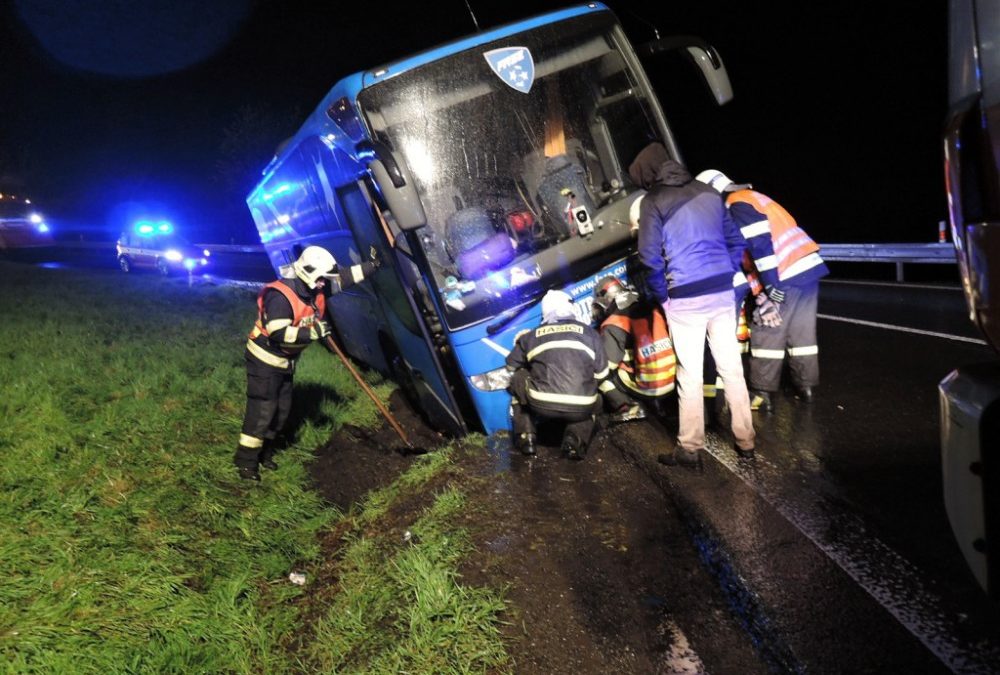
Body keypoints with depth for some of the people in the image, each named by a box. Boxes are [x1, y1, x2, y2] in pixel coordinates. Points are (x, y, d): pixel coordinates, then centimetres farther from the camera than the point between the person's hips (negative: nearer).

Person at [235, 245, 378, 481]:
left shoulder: (314, 289, -2)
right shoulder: (280, 295, -27)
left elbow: (343, 278, 7)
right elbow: (279, 333, -35)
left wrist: (372, 265, 5)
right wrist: (314, 332, -32)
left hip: (285, 362, 9)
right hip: (264, 360, -9)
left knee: (282, 409, 14)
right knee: (262, 409, -8)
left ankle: (264, 452, 29)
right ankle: (246, 460, 2)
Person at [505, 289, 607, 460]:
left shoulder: (531, 335, 14)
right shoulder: (589, 333, 15)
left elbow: (512, 366, 26)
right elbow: (601, 374, 19)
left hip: (541, 404, 0)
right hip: (580, 408, 1)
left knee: (517, 379, 28)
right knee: (596, 400, 35)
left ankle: (525, 437, 17)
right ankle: (576, 440, 9)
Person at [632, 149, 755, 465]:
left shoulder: (653, 201, -5)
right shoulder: (709, 192, 11)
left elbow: (651, 257, -10)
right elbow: (736, 241, 14)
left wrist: (661, 296, 1)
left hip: (685, 298, -5)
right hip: (722, 291, 5)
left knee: (690, 375, 2)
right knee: (732, 368, 10)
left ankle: (690, 447, 10)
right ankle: (745, 440, 19)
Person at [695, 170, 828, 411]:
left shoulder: (737, 205, -6)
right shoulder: (753, 198, 23)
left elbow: (760, 243, -18)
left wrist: (771, 283, -19)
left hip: (788, 276, -9)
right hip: (810, 267, 9)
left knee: (767, 335, -1)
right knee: (802, 332, 15)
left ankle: (763, 394, 3)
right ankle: (805, 386, 23)